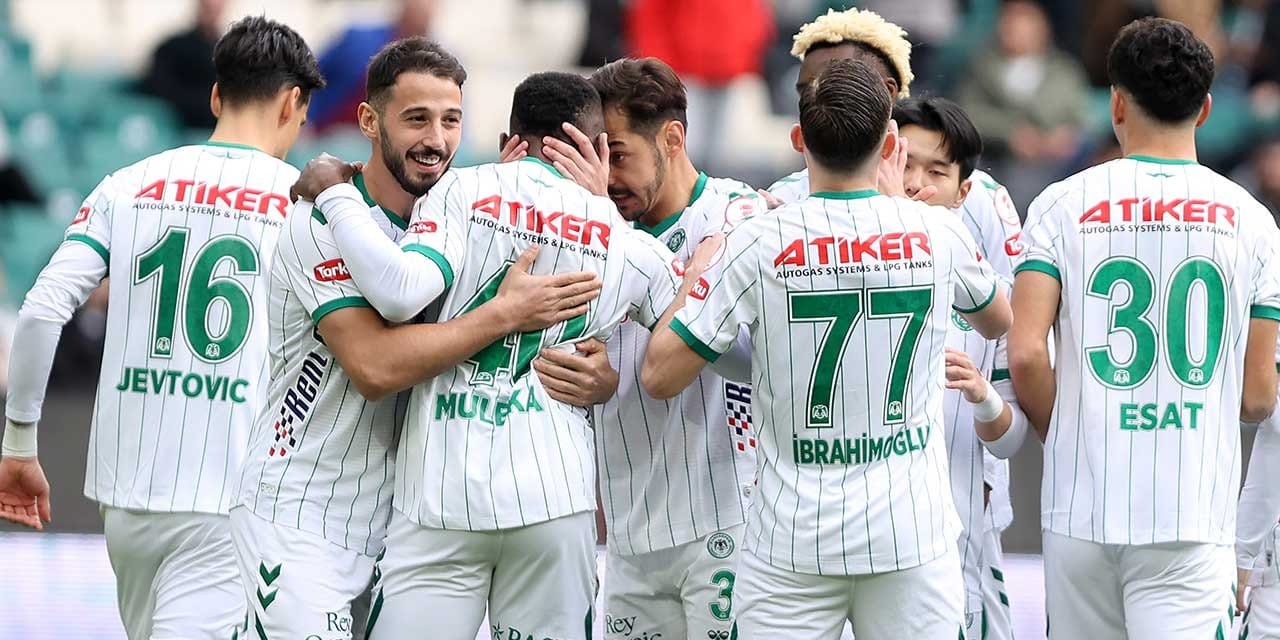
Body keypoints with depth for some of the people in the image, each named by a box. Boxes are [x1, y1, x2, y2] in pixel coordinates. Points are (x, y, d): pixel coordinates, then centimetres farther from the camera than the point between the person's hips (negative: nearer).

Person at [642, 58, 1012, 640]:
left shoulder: (759, 243, -10)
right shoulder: (938, 235, -1)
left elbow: (659, 374, -7)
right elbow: (998, 321, 23)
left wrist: (702, 261, 8)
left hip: (792, 543, -2)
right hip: (913, 539, 2)